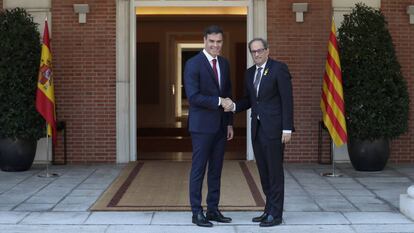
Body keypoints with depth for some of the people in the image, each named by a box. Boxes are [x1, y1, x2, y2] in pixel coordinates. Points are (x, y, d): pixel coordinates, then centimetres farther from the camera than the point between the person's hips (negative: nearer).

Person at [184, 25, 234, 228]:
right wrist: (218, 101, -20)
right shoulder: (193, 64, -9)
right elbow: (193, 96, -17)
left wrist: (230, 123, 12)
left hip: (220, 125, 7)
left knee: (216, 170, 10)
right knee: (198, 169, 0)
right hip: (202, 125, -6)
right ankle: (197, 212, 7)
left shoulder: (224, 63, 12)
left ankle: (213, 210, 18)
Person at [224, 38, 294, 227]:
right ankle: (269, 209, 20)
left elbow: (287, 99, -11)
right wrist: (234, 106, -4)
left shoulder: (279, 68, -8)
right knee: (263, 171, 10)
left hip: (274, 128, -7)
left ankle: (276, 214, 4)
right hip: (257, 128, 7)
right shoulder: (250, 73, 13)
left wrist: (287, 128, -16)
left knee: (275, 171, -2)